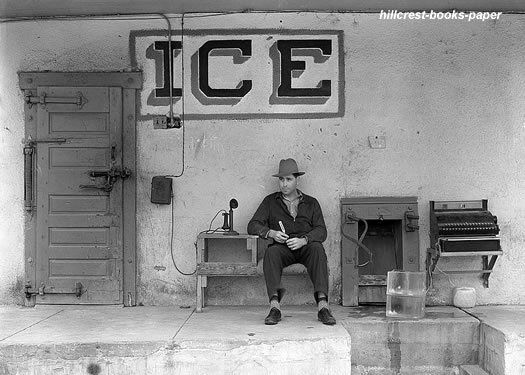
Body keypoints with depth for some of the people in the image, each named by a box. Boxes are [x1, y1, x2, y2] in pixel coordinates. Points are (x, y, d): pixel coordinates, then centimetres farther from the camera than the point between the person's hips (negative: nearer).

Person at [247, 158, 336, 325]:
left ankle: (322, 305, -41)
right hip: (282, 248, 0)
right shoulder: (270, 201, 18)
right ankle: (274, 306, -42)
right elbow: (253, 225, 8)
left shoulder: (311, 203, 18)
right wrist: (271, 233, -12)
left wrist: (304, 240, -17)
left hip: (305, 247, 0)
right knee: (271, 251, -34)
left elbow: (321, 230, 4)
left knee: (317, 248, -33)